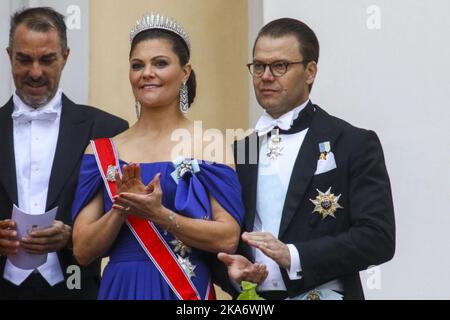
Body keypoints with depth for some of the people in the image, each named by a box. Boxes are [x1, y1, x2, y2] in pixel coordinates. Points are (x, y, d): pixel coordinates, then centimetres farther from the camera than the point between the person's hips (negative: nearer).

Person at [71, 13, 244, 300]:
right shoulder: (102, 151, 2)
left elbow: (228, 240, -11)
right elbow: (83, 251, -2)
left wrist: (158, 214, -20)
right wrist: (121, 209, -17)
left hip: (187, 290, -2)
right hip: (121, 289, 2)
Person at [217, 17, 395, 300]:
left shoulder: (354, 144, -5)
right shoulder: (238, 151, 7)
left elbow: (377, 237, -13)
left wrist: (293, 255, -21)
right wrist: (232, 268, -10)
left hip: (323, 294, -3)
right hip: (252, 299, 4)